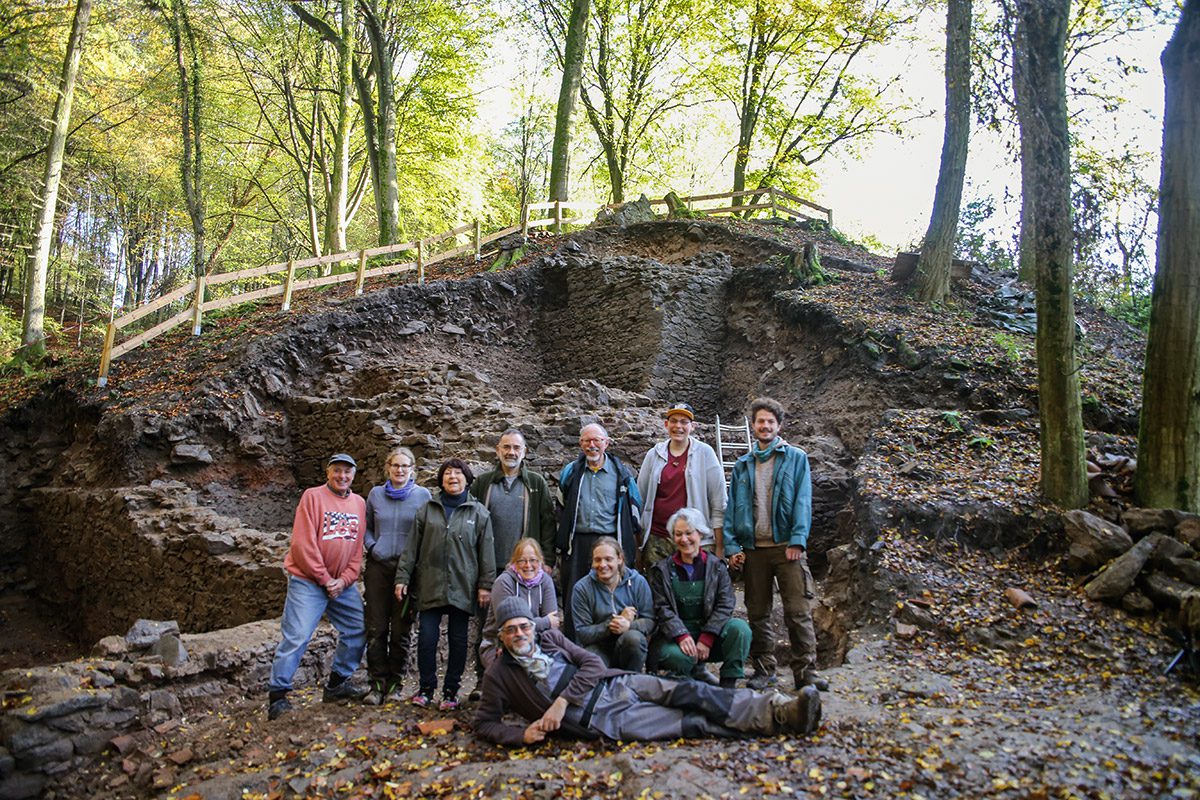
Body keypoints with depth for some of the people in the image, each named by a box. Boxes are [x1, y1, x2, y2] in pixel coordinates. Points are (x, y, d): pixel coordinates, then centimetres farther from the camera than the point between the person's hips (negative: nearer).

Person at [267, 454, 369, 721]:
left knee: (358, 631, 8)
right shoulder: (313, 496, -7)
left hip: (343, 584, 6)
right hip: (308, 581, -6)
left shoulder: (359, 503, 10)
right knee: (296, 636, -10)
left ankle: (337, 683, 22)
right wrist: (324, 579, -12)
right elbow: (303, 544, -13)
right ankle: (277, 694, 1)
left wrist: (345, 579, -4)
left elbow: (358, 547, 9)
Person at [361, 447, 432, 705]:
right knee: (376, 627, 2)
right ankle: (377, 683, 12)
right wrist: (372, 546, 0)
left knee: (401, 629, 4)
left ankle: (395, 683, 15)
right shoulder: (376, 494, 8)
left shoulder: (423, 495, 1)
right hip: (378, 567, 2)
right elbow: (366, 527, 17)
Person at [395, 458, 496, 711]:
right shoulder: (428, 510, 8)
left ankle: (451, 690, 20)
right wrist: (402, 577, 2)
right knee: (426, 638, 1)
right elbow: (412, 547, 8)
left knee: (458, 640, 7)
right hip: (430, 586, 1)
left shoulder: (478, 513, 4)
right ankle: (426, 687, 19)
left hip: (462, 587, -1)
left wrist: (485, 584, -4)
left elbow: (486, 552, 1)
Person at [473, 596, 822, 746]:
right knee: (692, 723, -14)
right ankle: (777, 720, -17)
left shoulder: (550, 637, 10)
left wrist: (562, 700, -11)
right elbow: (485, 723, 5)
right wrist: (523, 733, -13)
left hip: (616, 685, 4)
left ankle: (778, 711, -17)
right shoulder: (498, 675, 2)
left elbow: (593, 664, 3)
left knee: (689, 693, -16)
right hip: (597, 721, -4)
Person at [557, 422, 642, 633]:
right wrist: (561, 545, 16)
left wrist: (634, 545, 11)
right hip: (577, 543, 2)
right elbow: (560, 510, 19)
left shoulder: (621, 473, 7)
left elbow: (634, 511, 12)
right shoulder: (570, 473, 12)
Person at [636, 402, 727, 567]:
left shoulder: (705, 453, 0)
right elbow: (640, 497, 13)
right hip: (657, 538, 2)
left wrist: (719, 547, -3)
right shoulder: (654, 454, 7)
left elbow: (719, 504, 0)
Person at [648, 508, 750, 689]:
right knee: (678, 655, -35)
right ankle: (697, 671, 1)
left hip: (710, 633, 2)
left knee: (740, 628, -27)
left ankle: (729, 686, -16)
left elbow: (725, 605, -5)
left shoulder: (717, 567, 4)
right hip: (674, 634, -1)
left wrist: (706, 639, -17)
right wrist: (682, 636, -23)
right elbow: (662, 608, -6)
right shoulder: (661, 569, 3)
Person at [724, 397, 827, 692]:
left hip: (787, 546, -3)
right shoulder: (742, 465, 14)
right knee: (757, 613, 8)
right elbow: (732, 507, 11)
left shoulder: (796, 458, 6)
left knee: (798, 611, -6)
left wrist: (797, 540, -13)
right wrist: (731, 546, 0)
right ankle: (763, 669, 19)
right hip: (752, 548, 3)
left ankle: (806, 670, 1)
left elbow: (802, 502, -2)